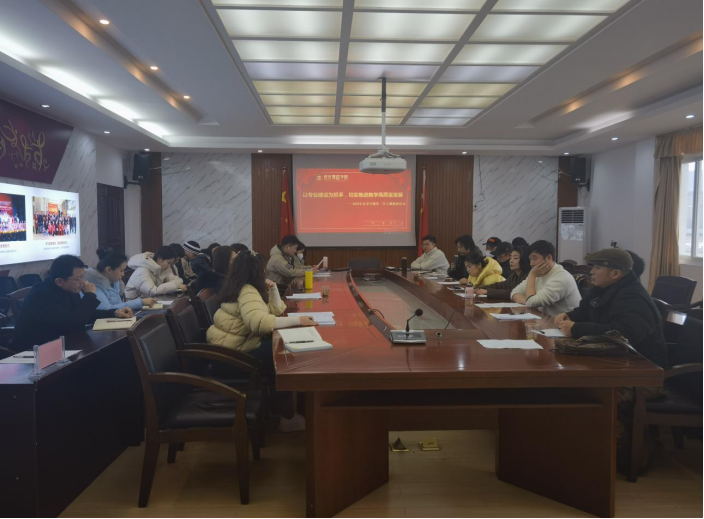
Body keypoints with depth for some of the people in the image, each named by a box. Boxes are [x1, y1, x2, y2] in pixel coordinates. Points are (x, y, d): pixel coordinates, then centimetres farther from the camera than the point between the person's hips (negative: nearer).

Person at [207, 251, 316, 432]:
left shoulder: (247, 288, 13)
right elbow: (259, 322, -39)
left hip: (232, 345, 10)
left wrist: (273, 289, 1)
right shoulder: (247, 291, -20)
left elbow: (276, 311, 15)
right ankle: (287, 417, -2)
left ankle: (282, 402, 10)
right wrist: (297, 320, -38)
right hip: (230, 353, -10)